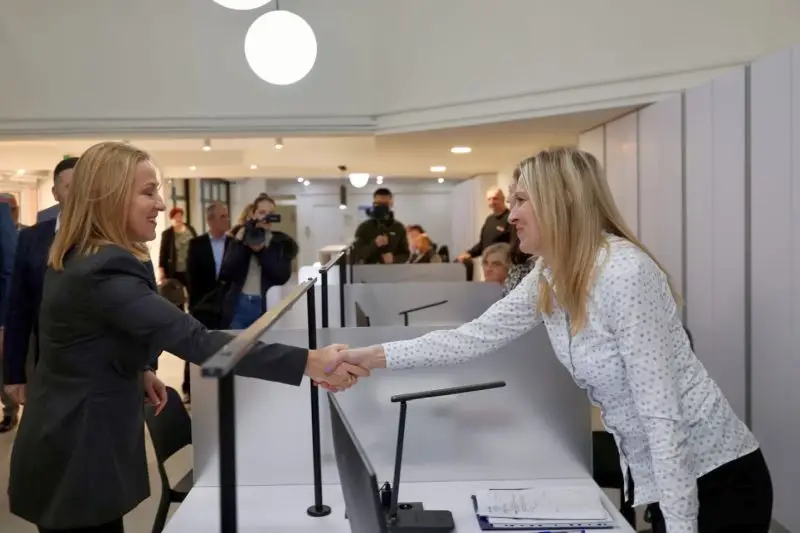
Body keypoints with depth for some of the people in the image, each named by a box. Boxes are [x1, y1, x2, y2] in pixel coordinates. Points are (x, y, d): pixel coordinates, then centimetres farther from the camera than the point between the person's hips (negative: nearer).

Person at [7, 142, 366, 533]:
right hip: (78, 455, -10)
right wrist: (307, 362, -40)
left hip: (71, 441, 10)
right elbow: (194, 339, -38)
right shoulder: (105, 271, -28)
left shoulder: (77, 258, 5)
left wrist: (137, 373, 7)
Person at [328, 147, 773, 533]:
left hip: (715, 477, -8)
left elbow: (663, 412, -26)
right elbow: (472, 339, 3)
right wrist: (374, 357, 1)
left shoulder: (625, 273, -25)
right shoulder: (549, 278, 1)